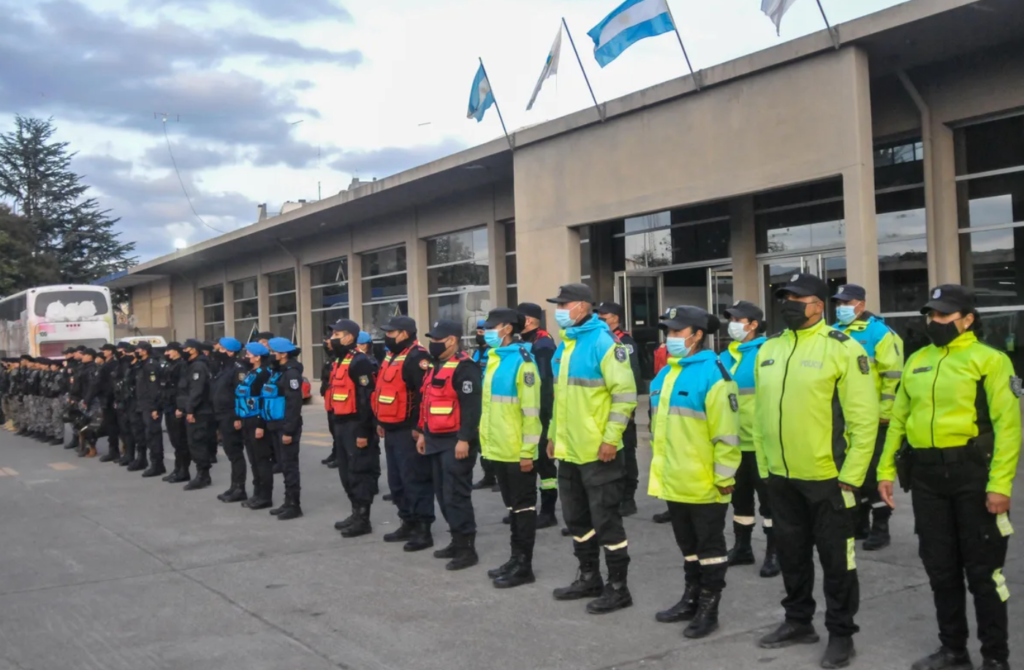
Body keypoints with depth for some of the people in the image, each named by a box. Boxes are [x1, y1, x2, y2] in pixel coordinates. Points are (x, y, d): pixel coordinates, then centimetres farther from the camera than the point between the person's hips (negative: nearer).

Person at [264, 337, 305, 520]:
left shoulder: (291, 372, -14)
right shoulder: (276, 371, 15)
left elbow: (294, 403, -19)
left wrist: (288, 430, -22)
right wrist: (268, 423, 14)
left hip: (286, 427, -9)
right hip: (276, 426, 9)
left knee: (290, 465, -4)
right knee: (283, 465, 13)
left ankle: (294, 505, 1)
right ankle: (288, 502, 20)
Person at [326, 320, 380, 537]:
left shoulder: (359, 362, -15)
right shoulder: (339, 361, 16)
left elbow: (366, 398, -20)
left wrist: (363, 431, -22)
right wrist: (336, 426, 20)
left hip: (355, 426, -10)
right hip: (341, 424, 10)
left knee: (360, 472, -4)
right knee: (346, 472, 15)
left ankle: (363, 519, 3)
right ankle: (356, 513, 25)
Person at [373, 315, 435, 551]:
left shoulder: (416, 357, -15)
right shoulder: (391, 357, 17)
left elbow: (426, 394, -23)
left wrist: (419, 427, -23)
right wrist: (380, 422, 21)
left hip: (408, 432, -10)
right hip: (391, 431, 10)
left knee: (415, 480, -6)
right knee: (396, 481, 16)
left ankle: (423, 530, 0)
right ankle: (408, 523, 27)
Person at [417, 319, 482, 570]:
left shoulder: (464, 367, -15)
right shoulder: (436, 367, 16)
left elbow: (471, 407, -21)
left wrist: (464, 439, -24)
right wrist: (424, 433, 21)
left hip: (455, 442, -10)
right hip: (437, 440, 10)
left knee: (456, 495, -8)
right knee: (443, 494, 14)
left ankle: (468, 549, -1)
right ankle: (457, 541, 24)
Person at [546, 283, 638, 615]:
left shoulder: (603, 341, -15)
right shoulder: (565, 344, 12)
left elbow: (625, 393, -18)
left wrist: (610, 438, -21)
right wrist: (554, 434, 19)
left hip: (598, 451, -9)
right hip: (569, 450, 9)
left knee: (605, 519, -1)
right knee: (577, 518, 17)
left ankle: (618, 587, 11)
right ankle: (589, 578, 31)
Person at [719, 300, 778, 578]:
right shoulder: (725, 357, 11)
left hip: (760, 441, -7)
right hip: (733, 442, 7)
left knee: (768, 497, 3)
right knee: (740, 497, 17)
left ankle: (774, 553, 13)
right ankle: (742, 547, 29)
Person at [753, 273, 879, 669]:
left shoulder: (843, 349, -10)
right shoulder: (769, 350, 8)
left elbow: (864, 418, -12)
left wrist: (850, 475, -14)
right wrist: (763, 465, 12)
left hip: (827, 477, -6)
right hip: (780, 476, 6)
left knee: (836, 559, 7)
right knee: (791, 553, 18)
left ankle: (841, 633, 22)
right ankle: (798, 621, 34)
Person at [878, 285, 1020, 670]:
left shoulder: (989, 359, -5)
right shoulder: (917, 361, 13)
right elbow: (898, 419, 14)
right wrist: (886, 469, 9)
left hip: (973, 473, -5)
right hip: (926, 475, 6)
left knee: (982, 569, 4)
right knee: (940, 567, 13)